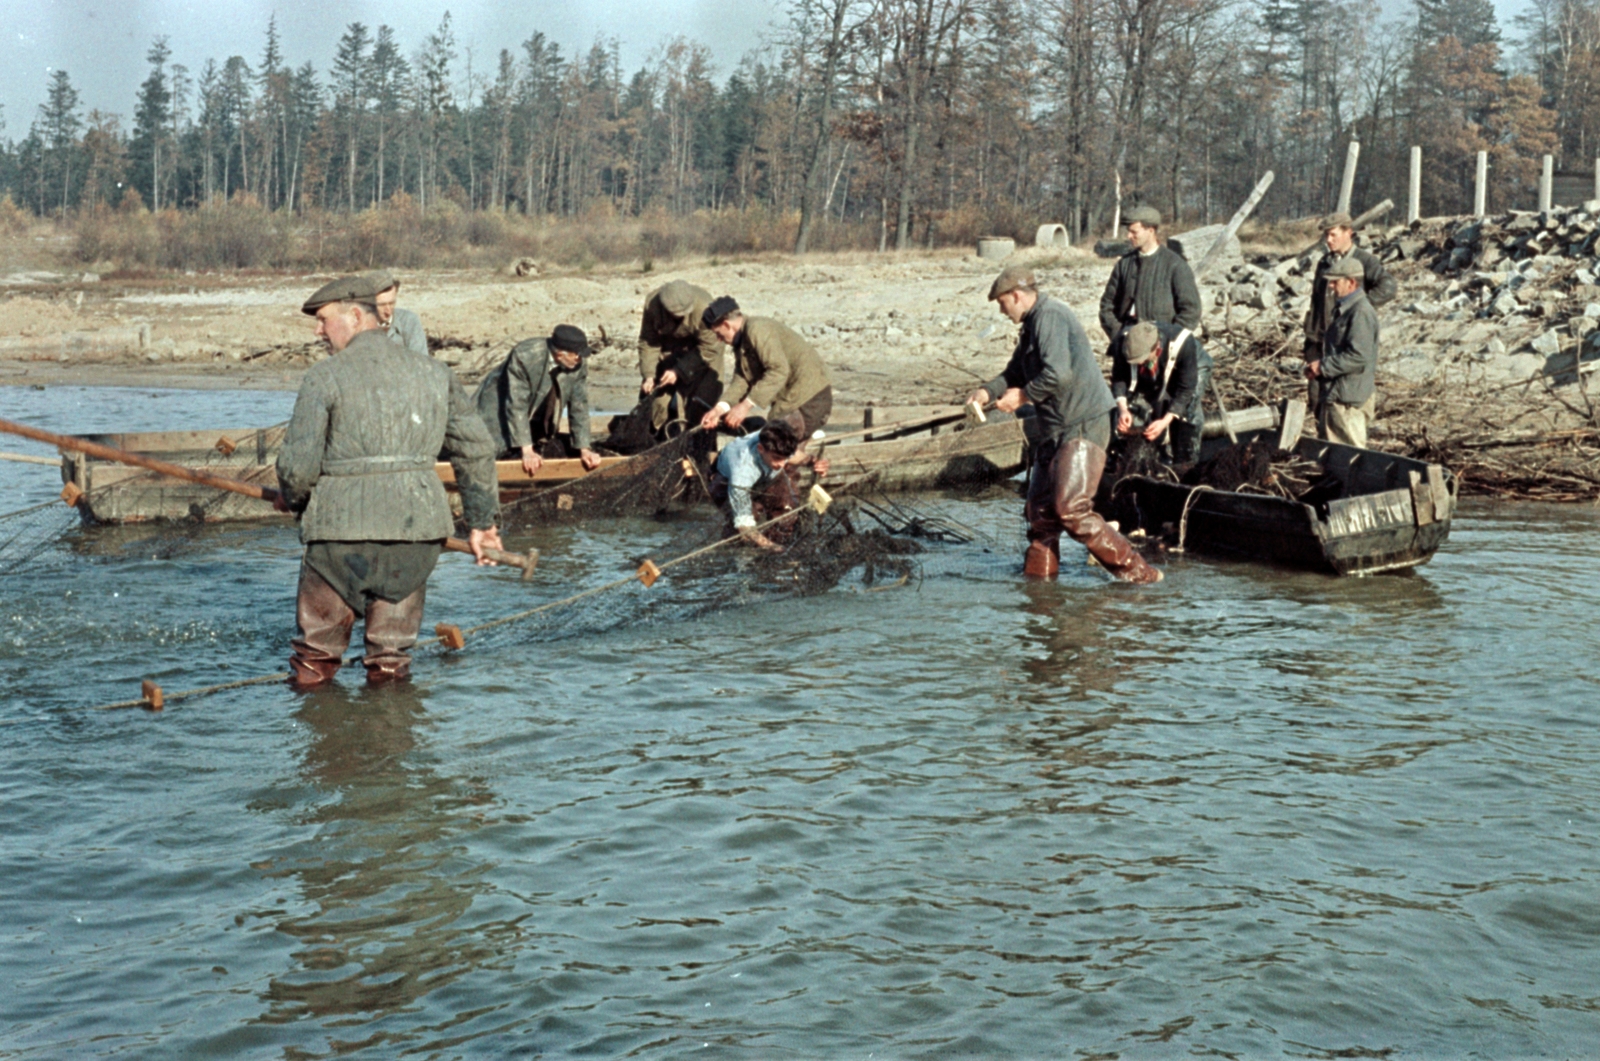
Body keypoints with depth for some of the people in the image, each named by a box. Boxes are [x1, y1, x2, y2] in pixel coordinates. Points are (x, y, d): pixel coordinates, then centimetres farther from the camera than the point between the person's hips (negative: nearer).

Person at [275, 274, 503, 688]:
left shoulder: (324, 377, -3)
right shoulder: (434, 372, 12)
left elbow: (299, 463, -8)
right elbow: (476, 450, 13)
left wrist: (291, 499, 13)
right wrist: (482, 520, 20)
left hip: (342, 532, -3)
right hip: (418, 530, 4)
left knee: (320, 631, 17)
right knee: (394, 631, 20)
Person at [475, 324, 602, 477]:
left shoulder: (579, 365, -18)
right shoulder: (524, 356, -32)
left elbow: (579, 408, -9)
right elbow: (516, 407, -32)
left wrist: (584, 449, -13)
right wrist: (527, 451, -35)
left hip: (537, 423, 5)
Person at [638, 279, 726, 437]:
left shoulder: (703, 307, -35)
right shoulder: (652, 304, -24)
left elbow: (708, 349, -24)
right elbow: (648, 342, -13)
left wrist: (679, 371, -27)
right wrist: (648, 375, -22)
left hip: (704, 354, -3)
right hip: (670, 350, 4)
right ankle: (659, 435, 20)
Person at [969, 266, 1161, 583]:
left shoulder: (1050, 316, -14)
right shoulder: (1033, 324, 20)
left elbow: (1058, 373, -25)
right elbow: (1016, 372, 26)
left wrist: (1023, 396, -11)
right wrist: (988, 391, 8)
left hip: (1084, 426, -11)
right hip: (1057, 430, 11)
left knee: (1071, 509, -17)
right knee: (1040, 507, 12)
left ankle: (1135, 570, -12)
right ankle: (1038, 575, 23)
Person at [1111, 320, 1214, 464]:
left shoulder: (1182, 344, -43)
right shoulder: (1124, 345, -35)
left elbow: (1186, 389, -35)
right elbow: (1119, 377, -23)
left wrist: (1165, 421, -44)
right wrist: (1122, 408, -41)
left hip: (1194, 367, -3)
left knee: (1188, 409, -26)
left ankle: (1186, 463, -14)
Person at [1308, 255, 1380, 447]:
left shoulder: (1361, 312, -17)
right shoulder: (1344, 309, 17)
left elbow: (1358, 357, -25)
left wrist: (1323, 366, -18)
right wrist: (1318, 367, 9)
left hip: (1348, 400, -11)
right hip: (1335, 395, 11)